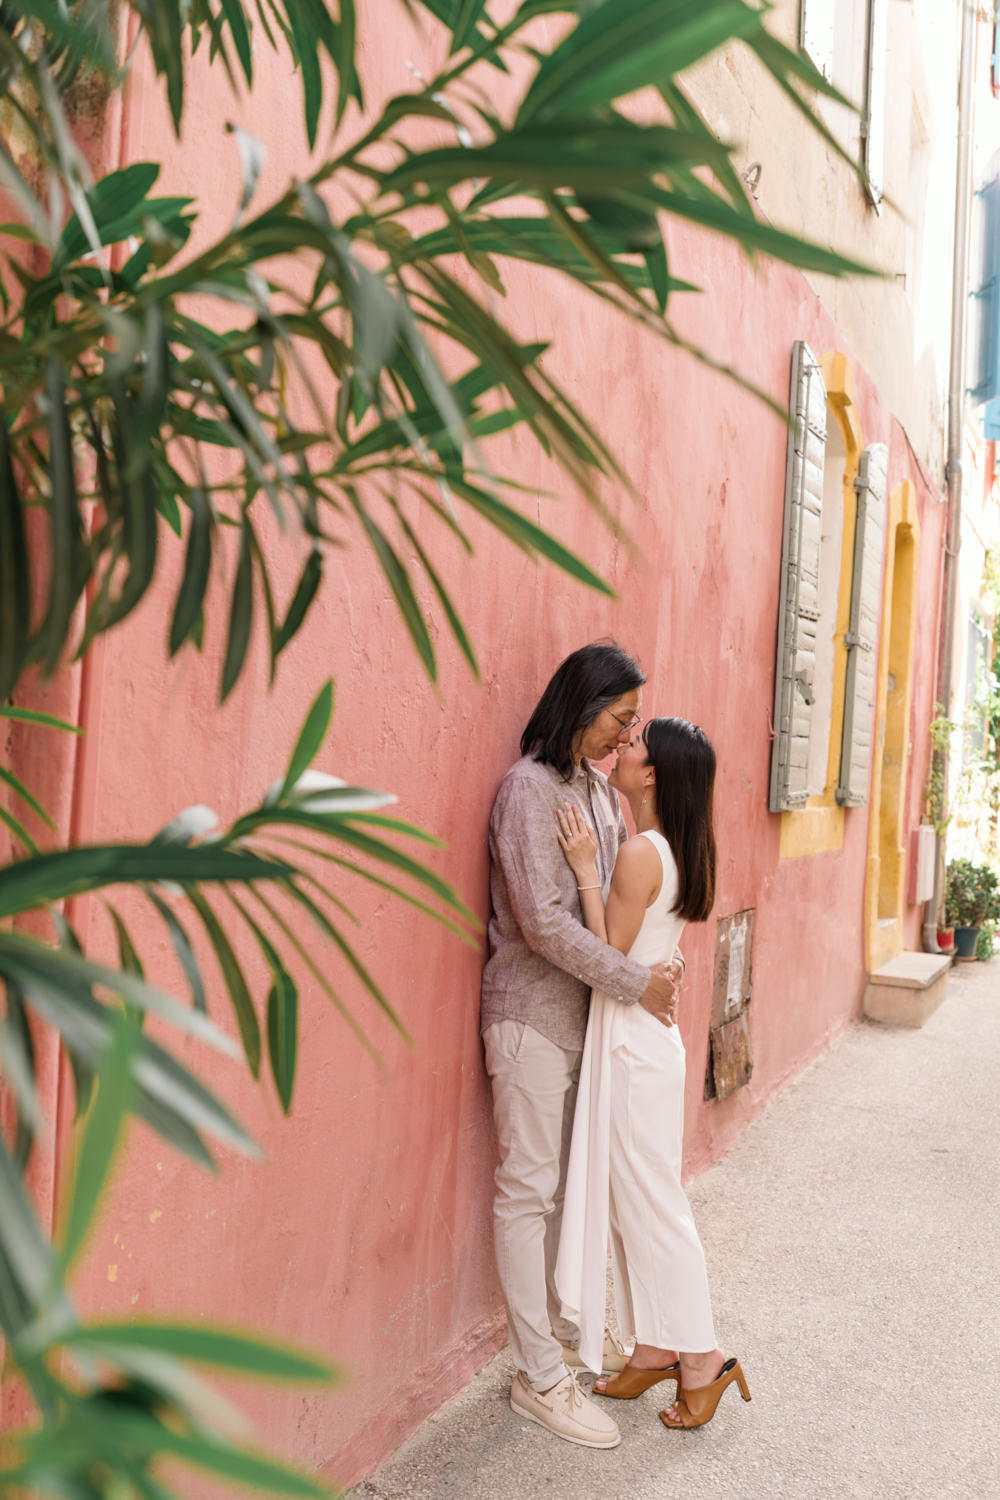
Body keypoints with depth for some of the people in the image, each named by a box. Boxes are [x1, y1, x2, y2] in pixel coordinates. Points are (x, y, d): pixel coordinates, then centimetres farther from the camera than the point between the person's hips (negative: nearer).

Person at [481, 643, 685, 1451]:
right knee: (529, 1189, 2)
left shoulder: (596, 786, 10)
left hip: (586, 1011, 8)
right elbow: (543, 922, -22)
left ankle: (567, 1326, 35)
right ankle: (541, 1377, 13)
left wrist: (652, 967, -3)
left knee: (571, 1178, 18)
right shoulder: (529, 787, -17)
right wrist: (637, 981, -18)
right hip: (533, 1014, -8)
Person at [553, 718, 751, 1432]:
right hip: (644, 1040, 9)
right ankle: (655, 1349, 29)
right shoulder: (677, 852, 6)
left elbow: (607, 957, -18)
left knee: (649, 1204, 4)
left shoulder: (640, 853, -21)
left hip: (634, 1047, -9)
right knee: (627, 1202, 17)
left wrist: (586, 871, -19)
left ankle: (702, 1358, 19)